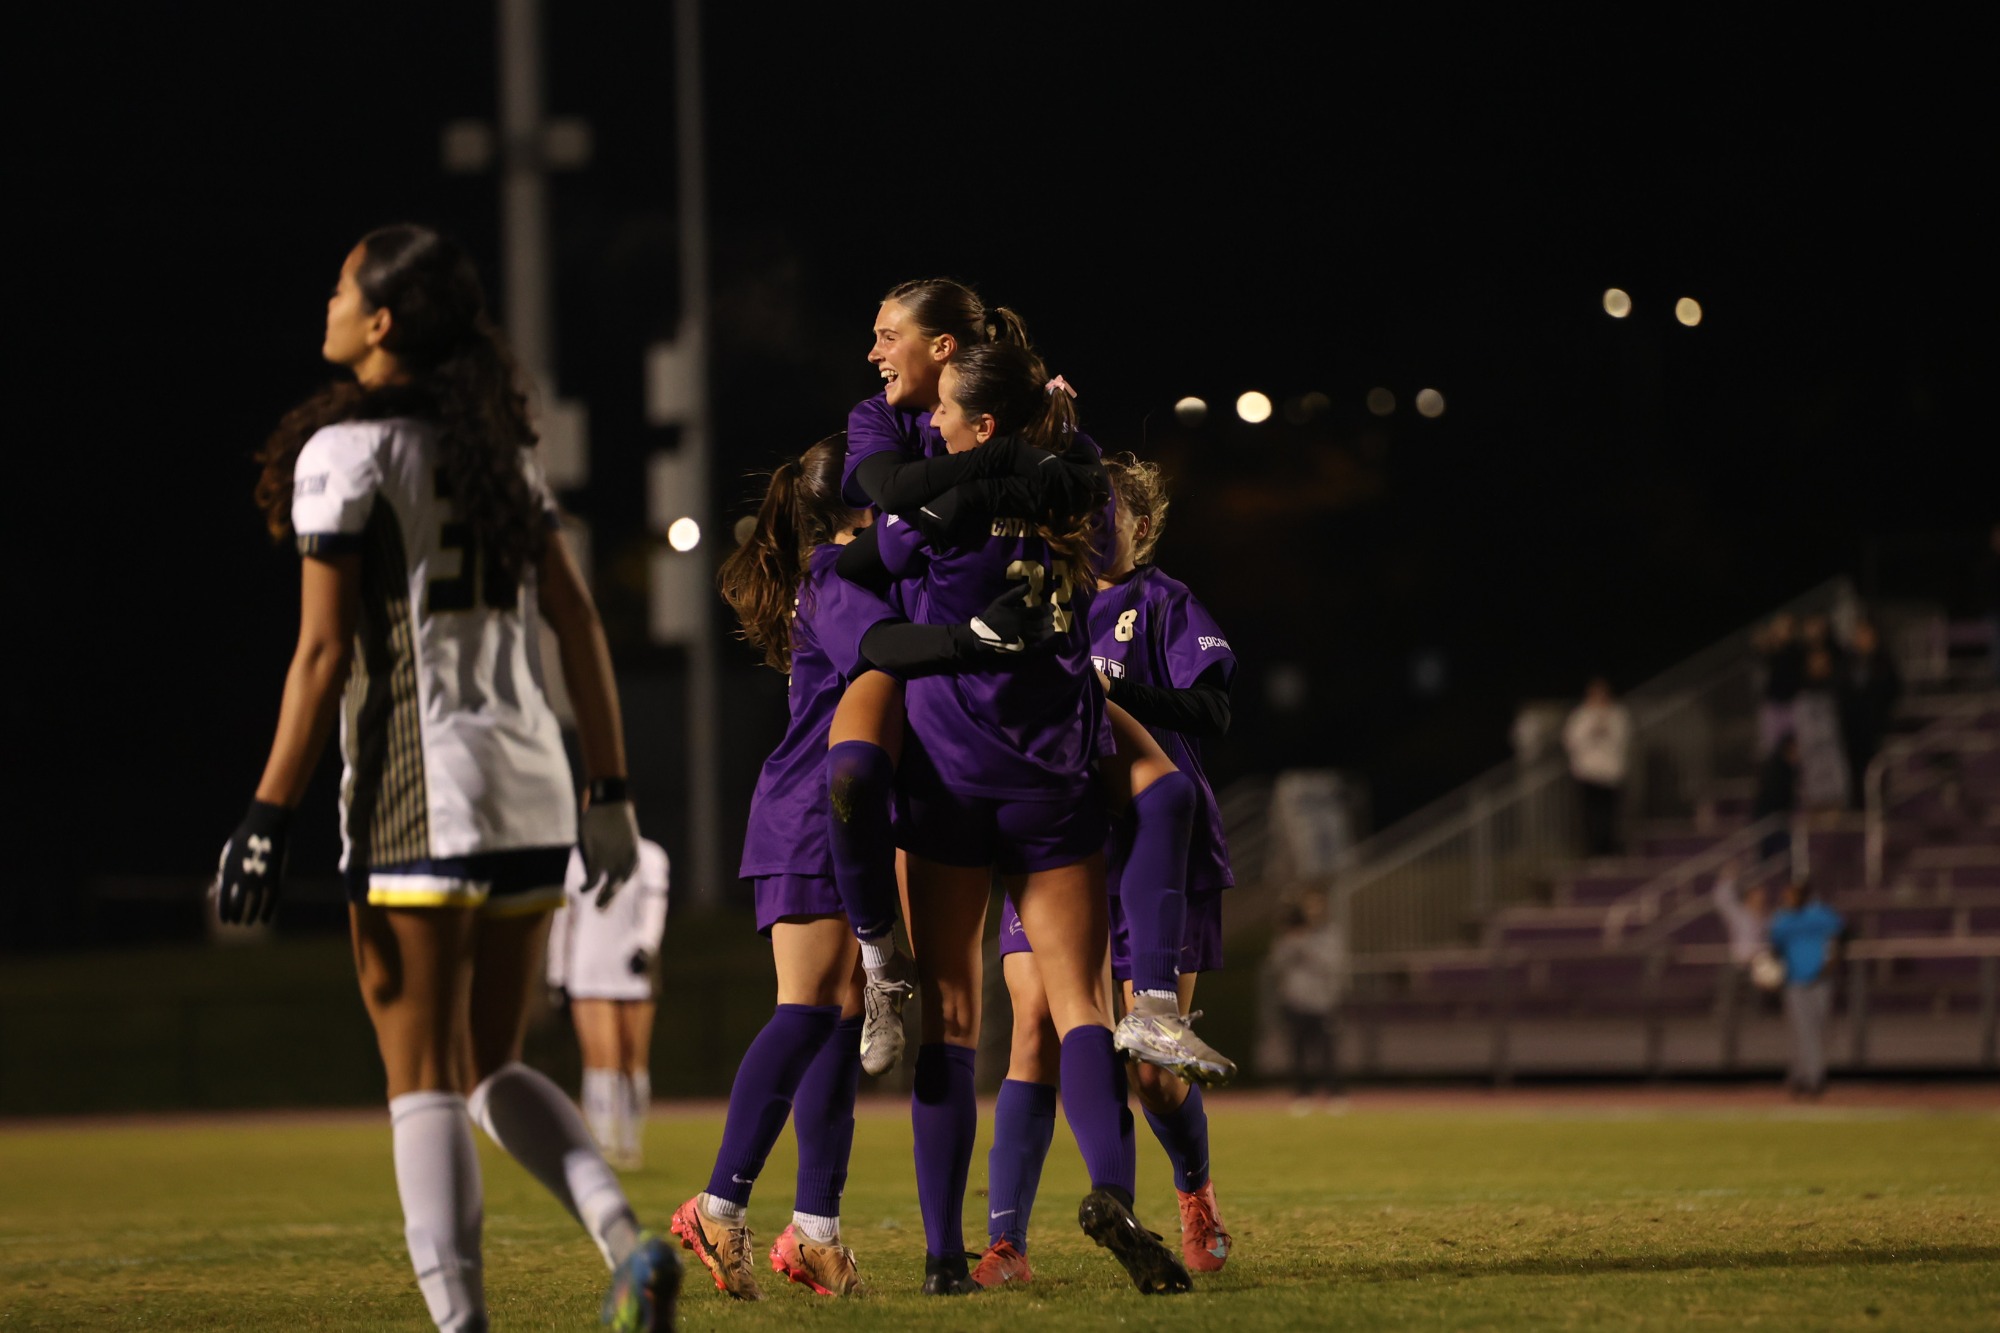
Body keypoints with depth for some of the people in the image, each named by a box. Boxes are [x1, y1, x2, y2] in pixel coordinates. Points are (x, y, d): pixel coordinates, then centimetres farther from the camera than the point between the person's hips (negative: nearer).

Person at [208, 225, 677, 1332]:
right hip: (528, 780, 7)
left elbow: (324, 652, -11)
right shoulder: (498, 447, 14)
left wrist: (268, 818, -9)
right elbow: (577, 623, 12)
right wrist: (610, 792, 15)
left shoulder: (344, 451, -7)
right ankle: (627, 1243, -5)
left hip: (418, 788, -7)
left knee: (424, 1081, -2)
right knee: (492, 1069, 15)